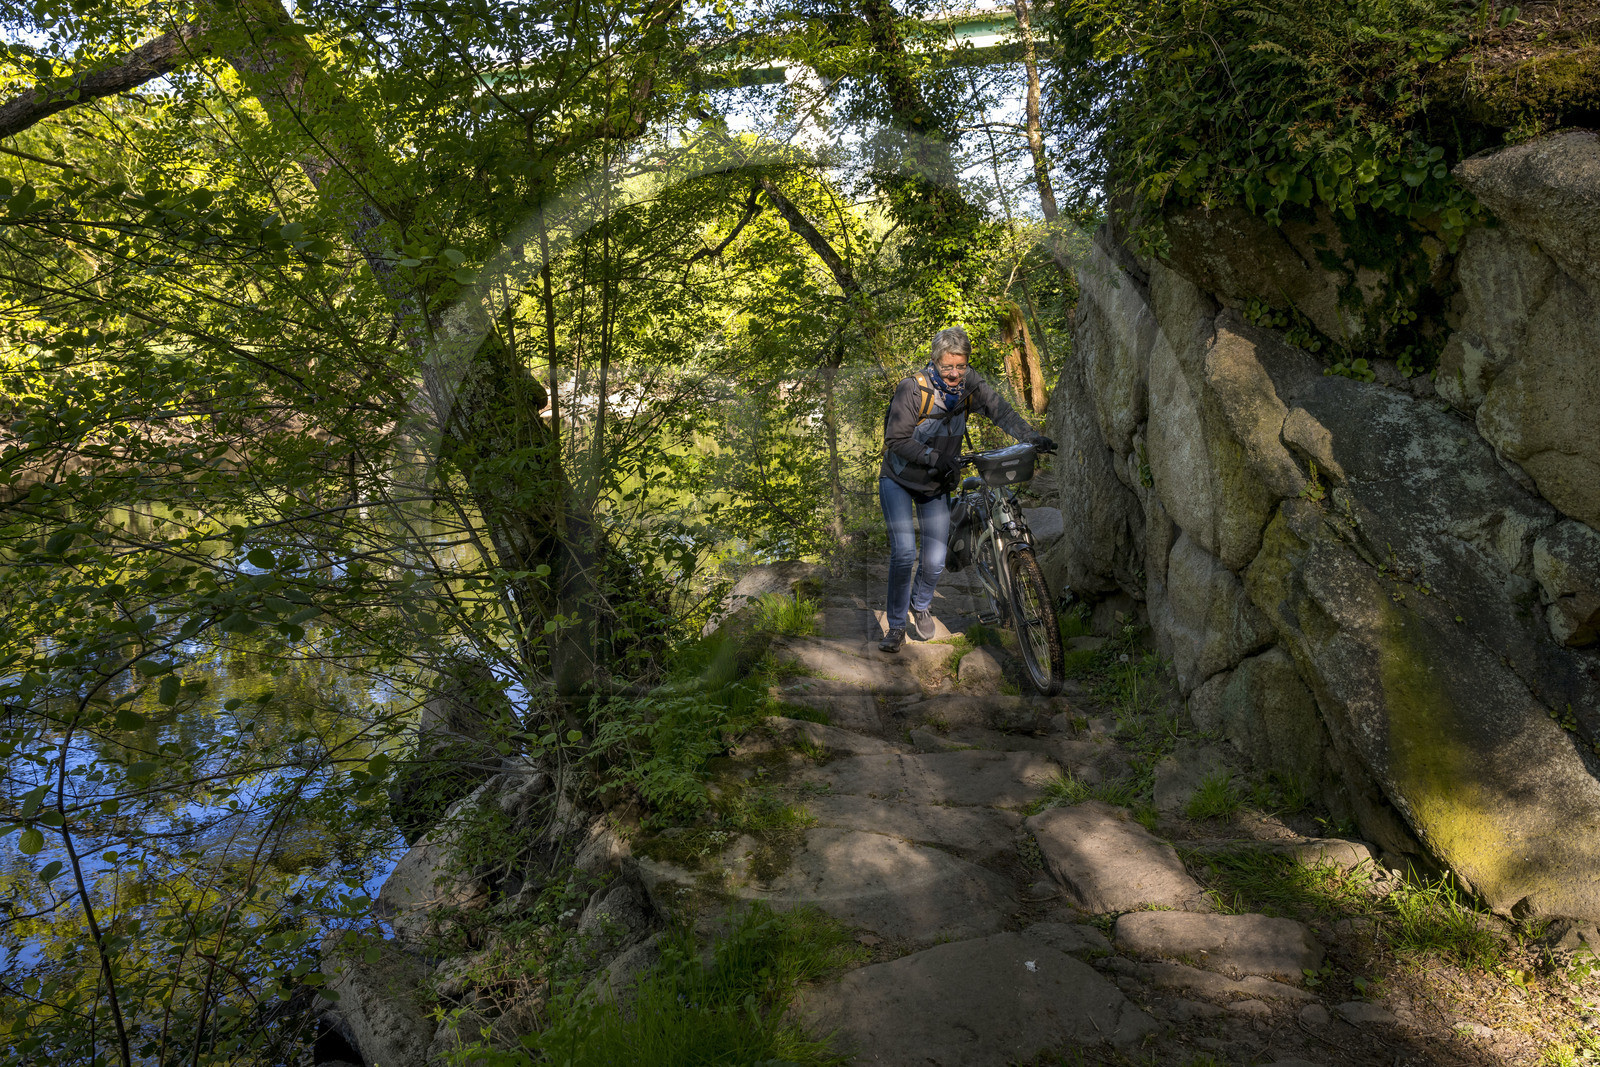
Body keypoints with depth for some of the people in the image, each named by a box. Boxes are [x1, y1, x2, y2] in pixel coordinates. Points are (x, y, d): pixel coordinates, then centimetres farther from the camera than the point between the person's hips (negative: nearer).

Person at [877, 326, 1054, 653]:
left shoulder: (970, 384, -10)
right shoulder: (913, 389, -23)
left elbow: (1000, 410, -14)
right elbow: (897, 440, -21)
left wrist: (1032, 437, -29)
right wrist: (936, 458, -31)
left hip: (936, 485, 4)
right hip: (899, 480, -4)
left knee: (935, 561, 0)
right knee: (904, 552, -17)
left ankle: (921, 604, 34)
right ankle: (897, 625, 2)